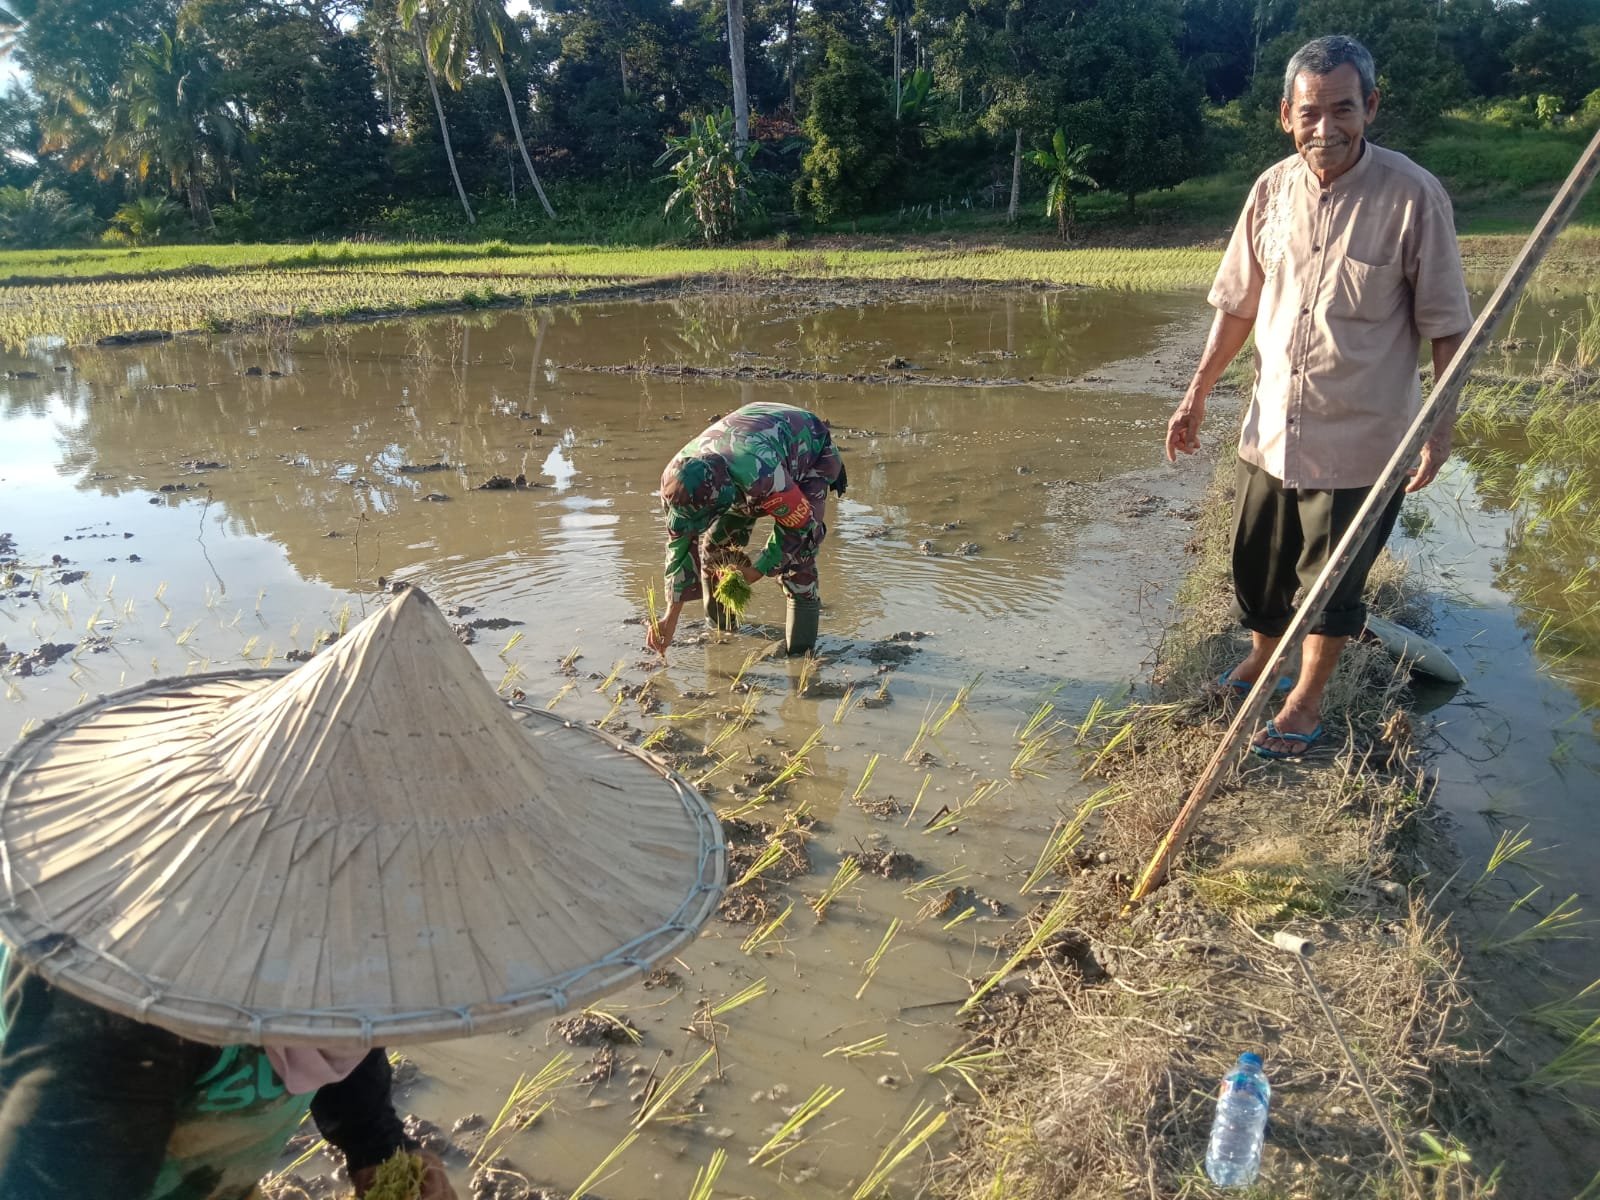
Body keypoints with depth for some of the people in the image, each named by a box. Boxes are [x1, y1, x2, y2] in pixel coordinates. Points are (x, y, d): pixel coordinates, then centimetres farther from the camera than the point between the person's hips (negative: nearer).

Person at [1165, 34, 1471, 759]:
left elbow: (1445, 325, -9)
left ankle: (1306, 701, 29)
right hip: (1270, 427, 4)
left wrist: (1442, 425, -14)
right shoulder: (1272, 189, -1)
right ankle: (1260, 660, 43)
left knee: (1333, 577, 9)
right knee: (1256, 561, 18)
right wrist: (1197, 394, 9)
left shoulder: (1413, 196, -14)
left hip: (1359, 438, -4)